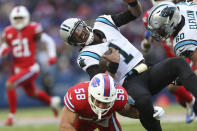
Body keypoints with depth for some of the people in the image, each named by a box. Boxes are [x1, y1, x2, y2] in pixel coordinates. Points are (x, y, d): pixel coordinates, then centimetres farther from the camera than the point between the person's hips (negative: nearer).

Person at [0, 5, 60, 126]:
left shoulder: (32, 29, -12)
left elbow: (48, 41, -3)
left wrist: (52, 56, -13)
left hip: (31, 68, -7)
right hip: (18, 69, 7)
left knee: (10, 84, -24)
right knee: (31, 93, 23)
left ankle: (12, 116, -14)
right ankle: (52, 101, 52)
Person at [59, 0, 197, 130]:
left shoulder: (102, 23, 13)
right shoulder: (86, 56, -4)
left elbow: (135, 12, 19)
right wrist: (113, 64, -26)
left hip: (148, 74, 6)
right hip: (130, 83, -6)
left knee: (179, 63, -19)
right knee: (144, 100, -41)